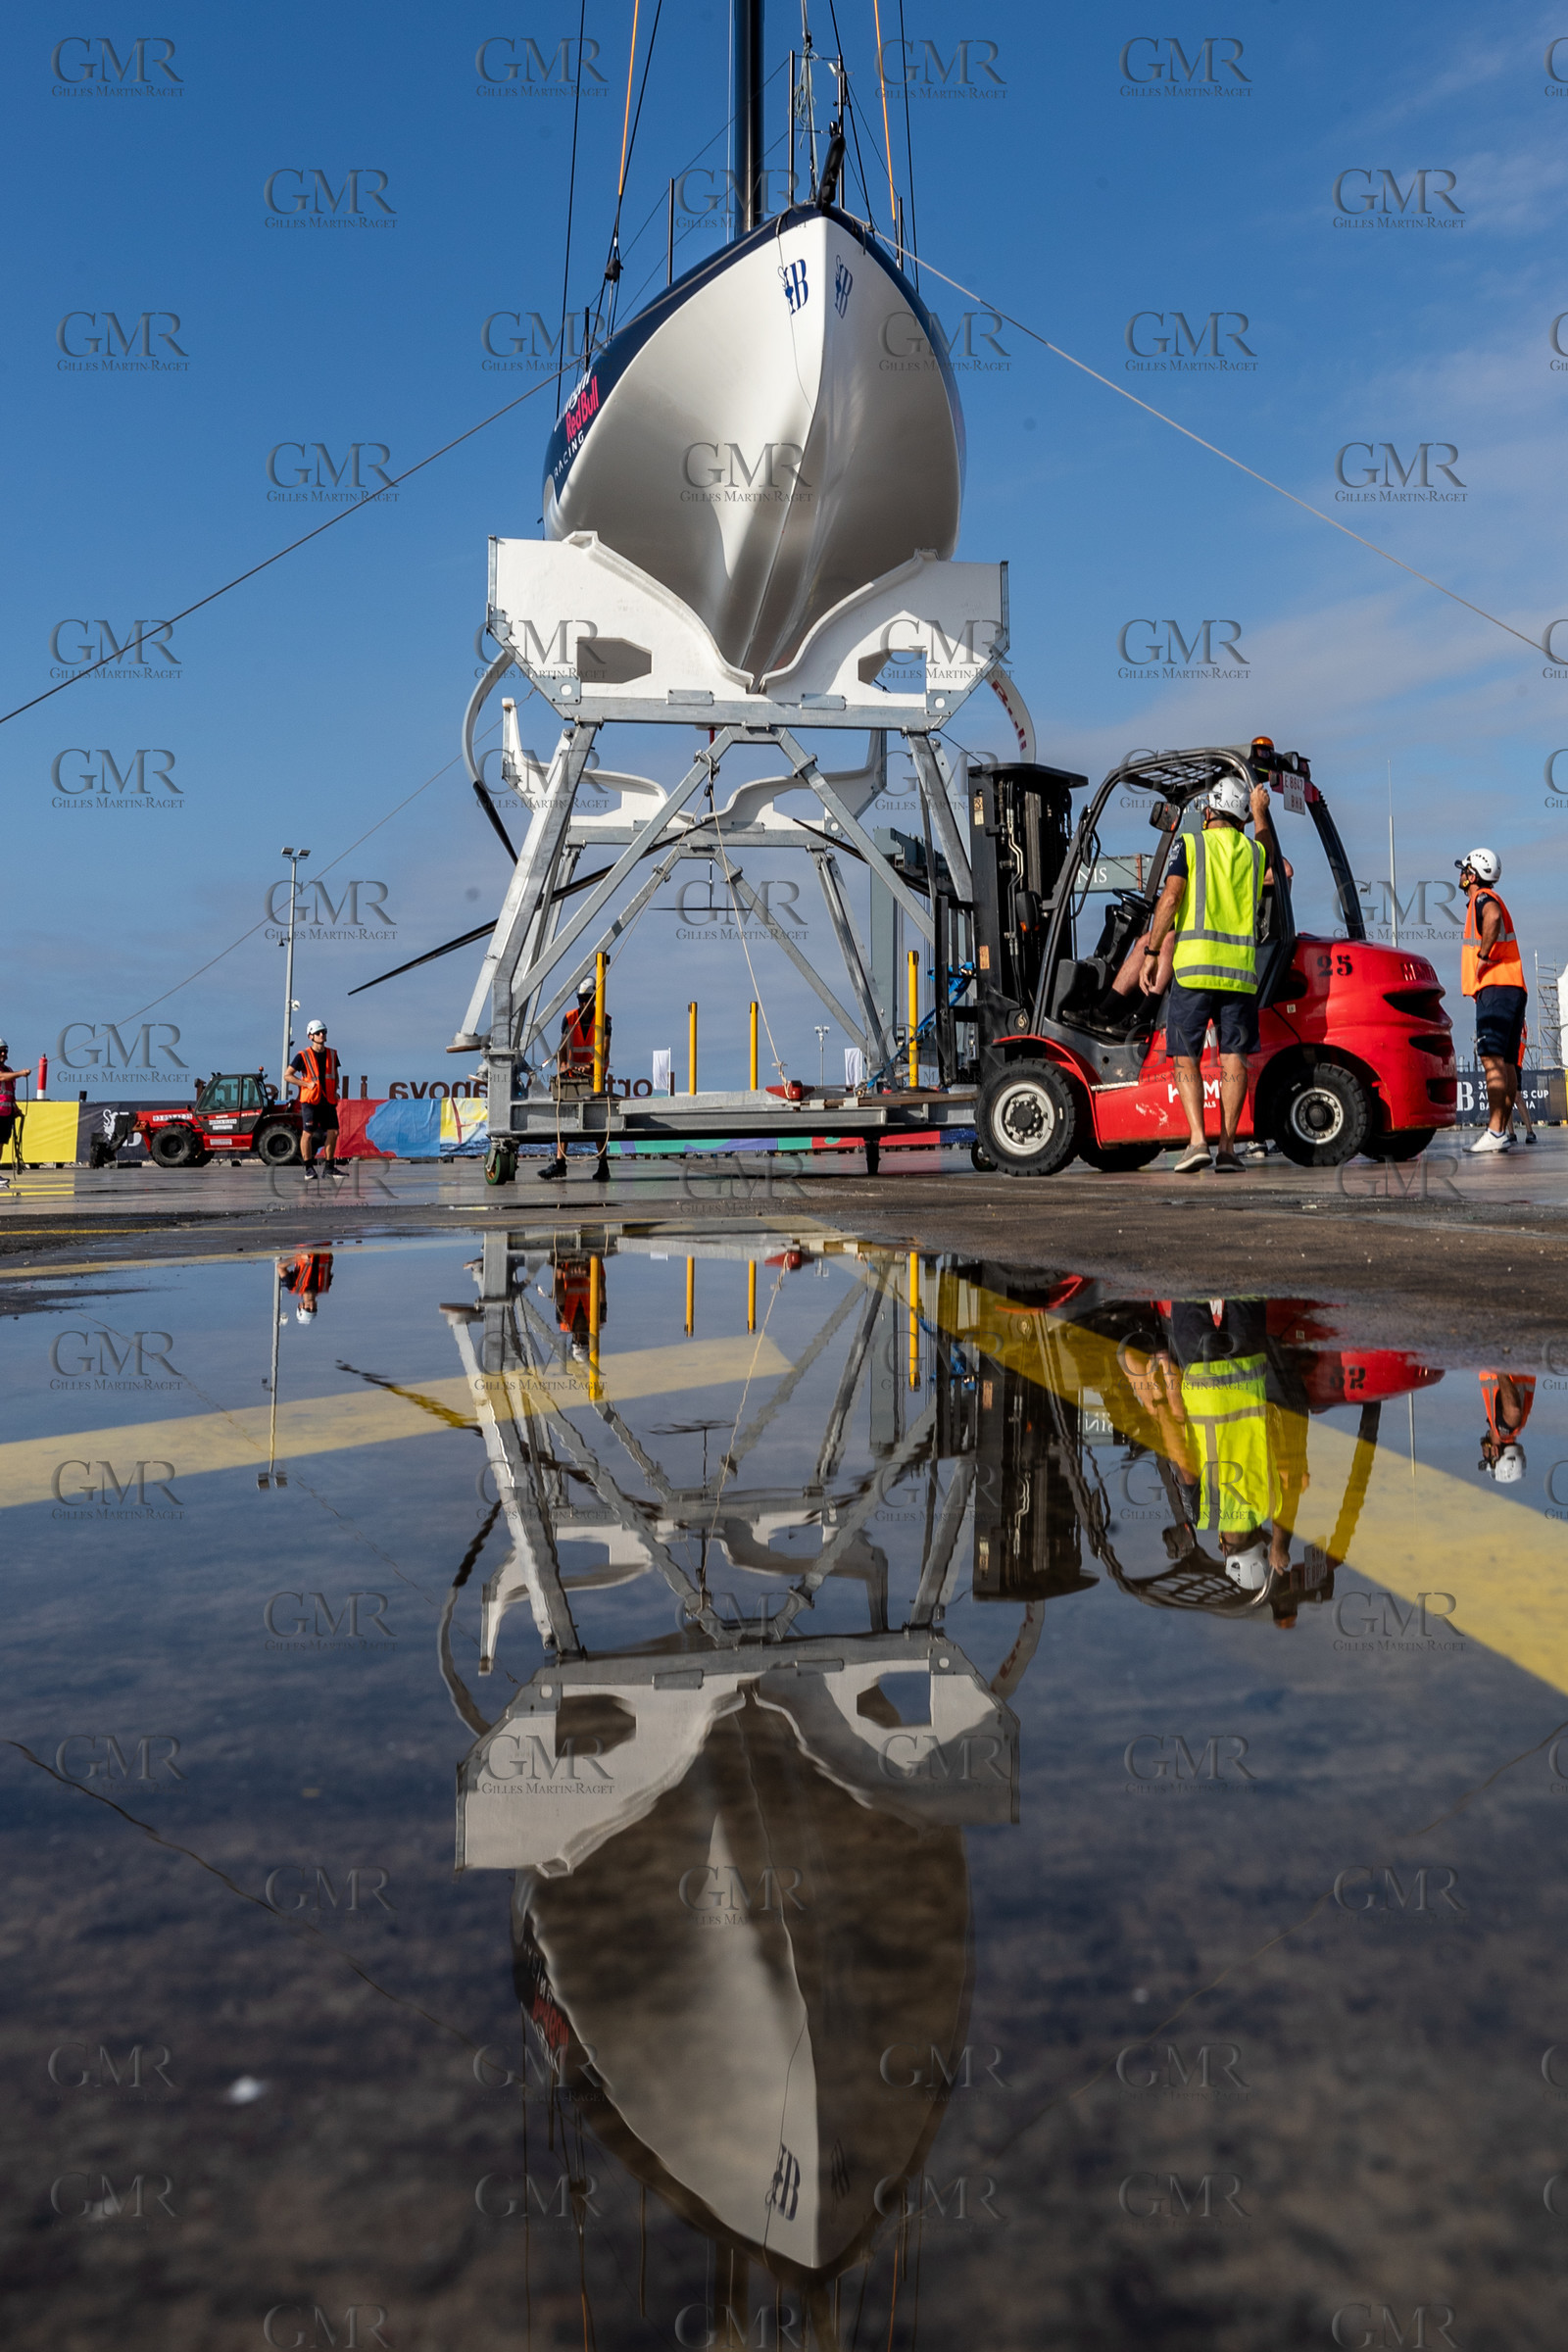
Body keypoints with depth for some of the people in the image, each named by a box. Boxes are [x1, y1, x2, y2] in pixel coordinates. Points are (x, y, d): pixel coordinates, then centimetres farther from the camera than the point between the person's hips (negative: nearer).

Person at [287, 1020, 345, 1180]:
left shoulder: (332, 1054, 11)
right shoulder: (303, 1056, -4)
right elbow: (288, 1075, -2)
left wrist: (335, 1091, 8)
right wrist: (307, 1084, -12)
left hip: (328, 1101, 5)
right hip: (310, 1100, -4)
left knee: (333, 1132, 0)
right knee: (308, 1133, -8)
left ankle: (330, 1166, 11)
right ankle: (309, 1168, 0)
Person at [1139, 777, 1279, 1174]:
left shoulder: (1189, 844, 3)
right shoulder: (1255, 851, 14)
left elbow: (1171, 897, -9)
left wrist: (1151, 953, -7)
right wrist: (1260, 811, 51)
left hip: (1193, 966, -3)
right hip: (1240, 970, 3)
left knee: (1186, 1056, 4)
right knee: (1233, 1057, 5)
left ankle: (1197, 1139, -9)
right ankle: (1227, 1148, 2)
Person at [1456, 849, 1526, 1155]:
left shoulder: (1483, 898, -4)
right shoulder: (1490, 901, 28)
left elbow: (1493, 917, -29)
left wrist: (1483, 955, -21)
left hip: (1496, 989, -11)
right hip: (1513, 990, 11)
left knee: (1491, 1058, -18)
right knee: (1506, 1063, 7)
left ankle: (1495, 1132, -25)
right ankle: (1502, 1131, 8)